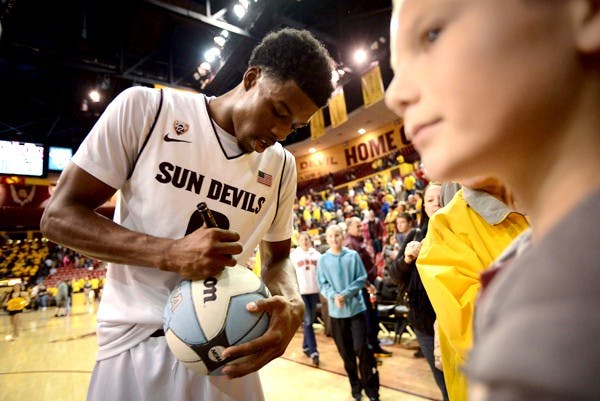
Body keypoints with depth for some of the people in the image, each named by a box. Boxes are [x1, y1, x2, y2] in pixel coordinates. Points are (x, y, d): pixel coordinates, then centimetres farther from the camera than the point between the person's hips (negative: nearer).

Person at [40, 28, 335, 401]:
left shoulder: (282, 166, -1)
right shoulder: (144, 108, -11)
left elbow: (278, 256, 7)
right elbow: (59, 215, -9)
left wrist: (293, 305, -15)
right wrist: (168, 253, -25)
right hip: (138, 345, -3)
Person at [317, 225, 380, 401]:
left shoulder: (353, 256, -4)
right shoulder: (323, 260, -1)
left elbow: (361, 279, -5)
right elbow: (322, 284, -1)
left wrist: (346, 294, -16)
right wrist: (334, 296, -19)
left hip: (356, 307, -2)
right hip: (336, 311, 2)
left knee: (361, 348, -3)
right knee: (346, 352, 12)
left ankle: (370, 386, 17)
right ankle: (355, 385, 31)